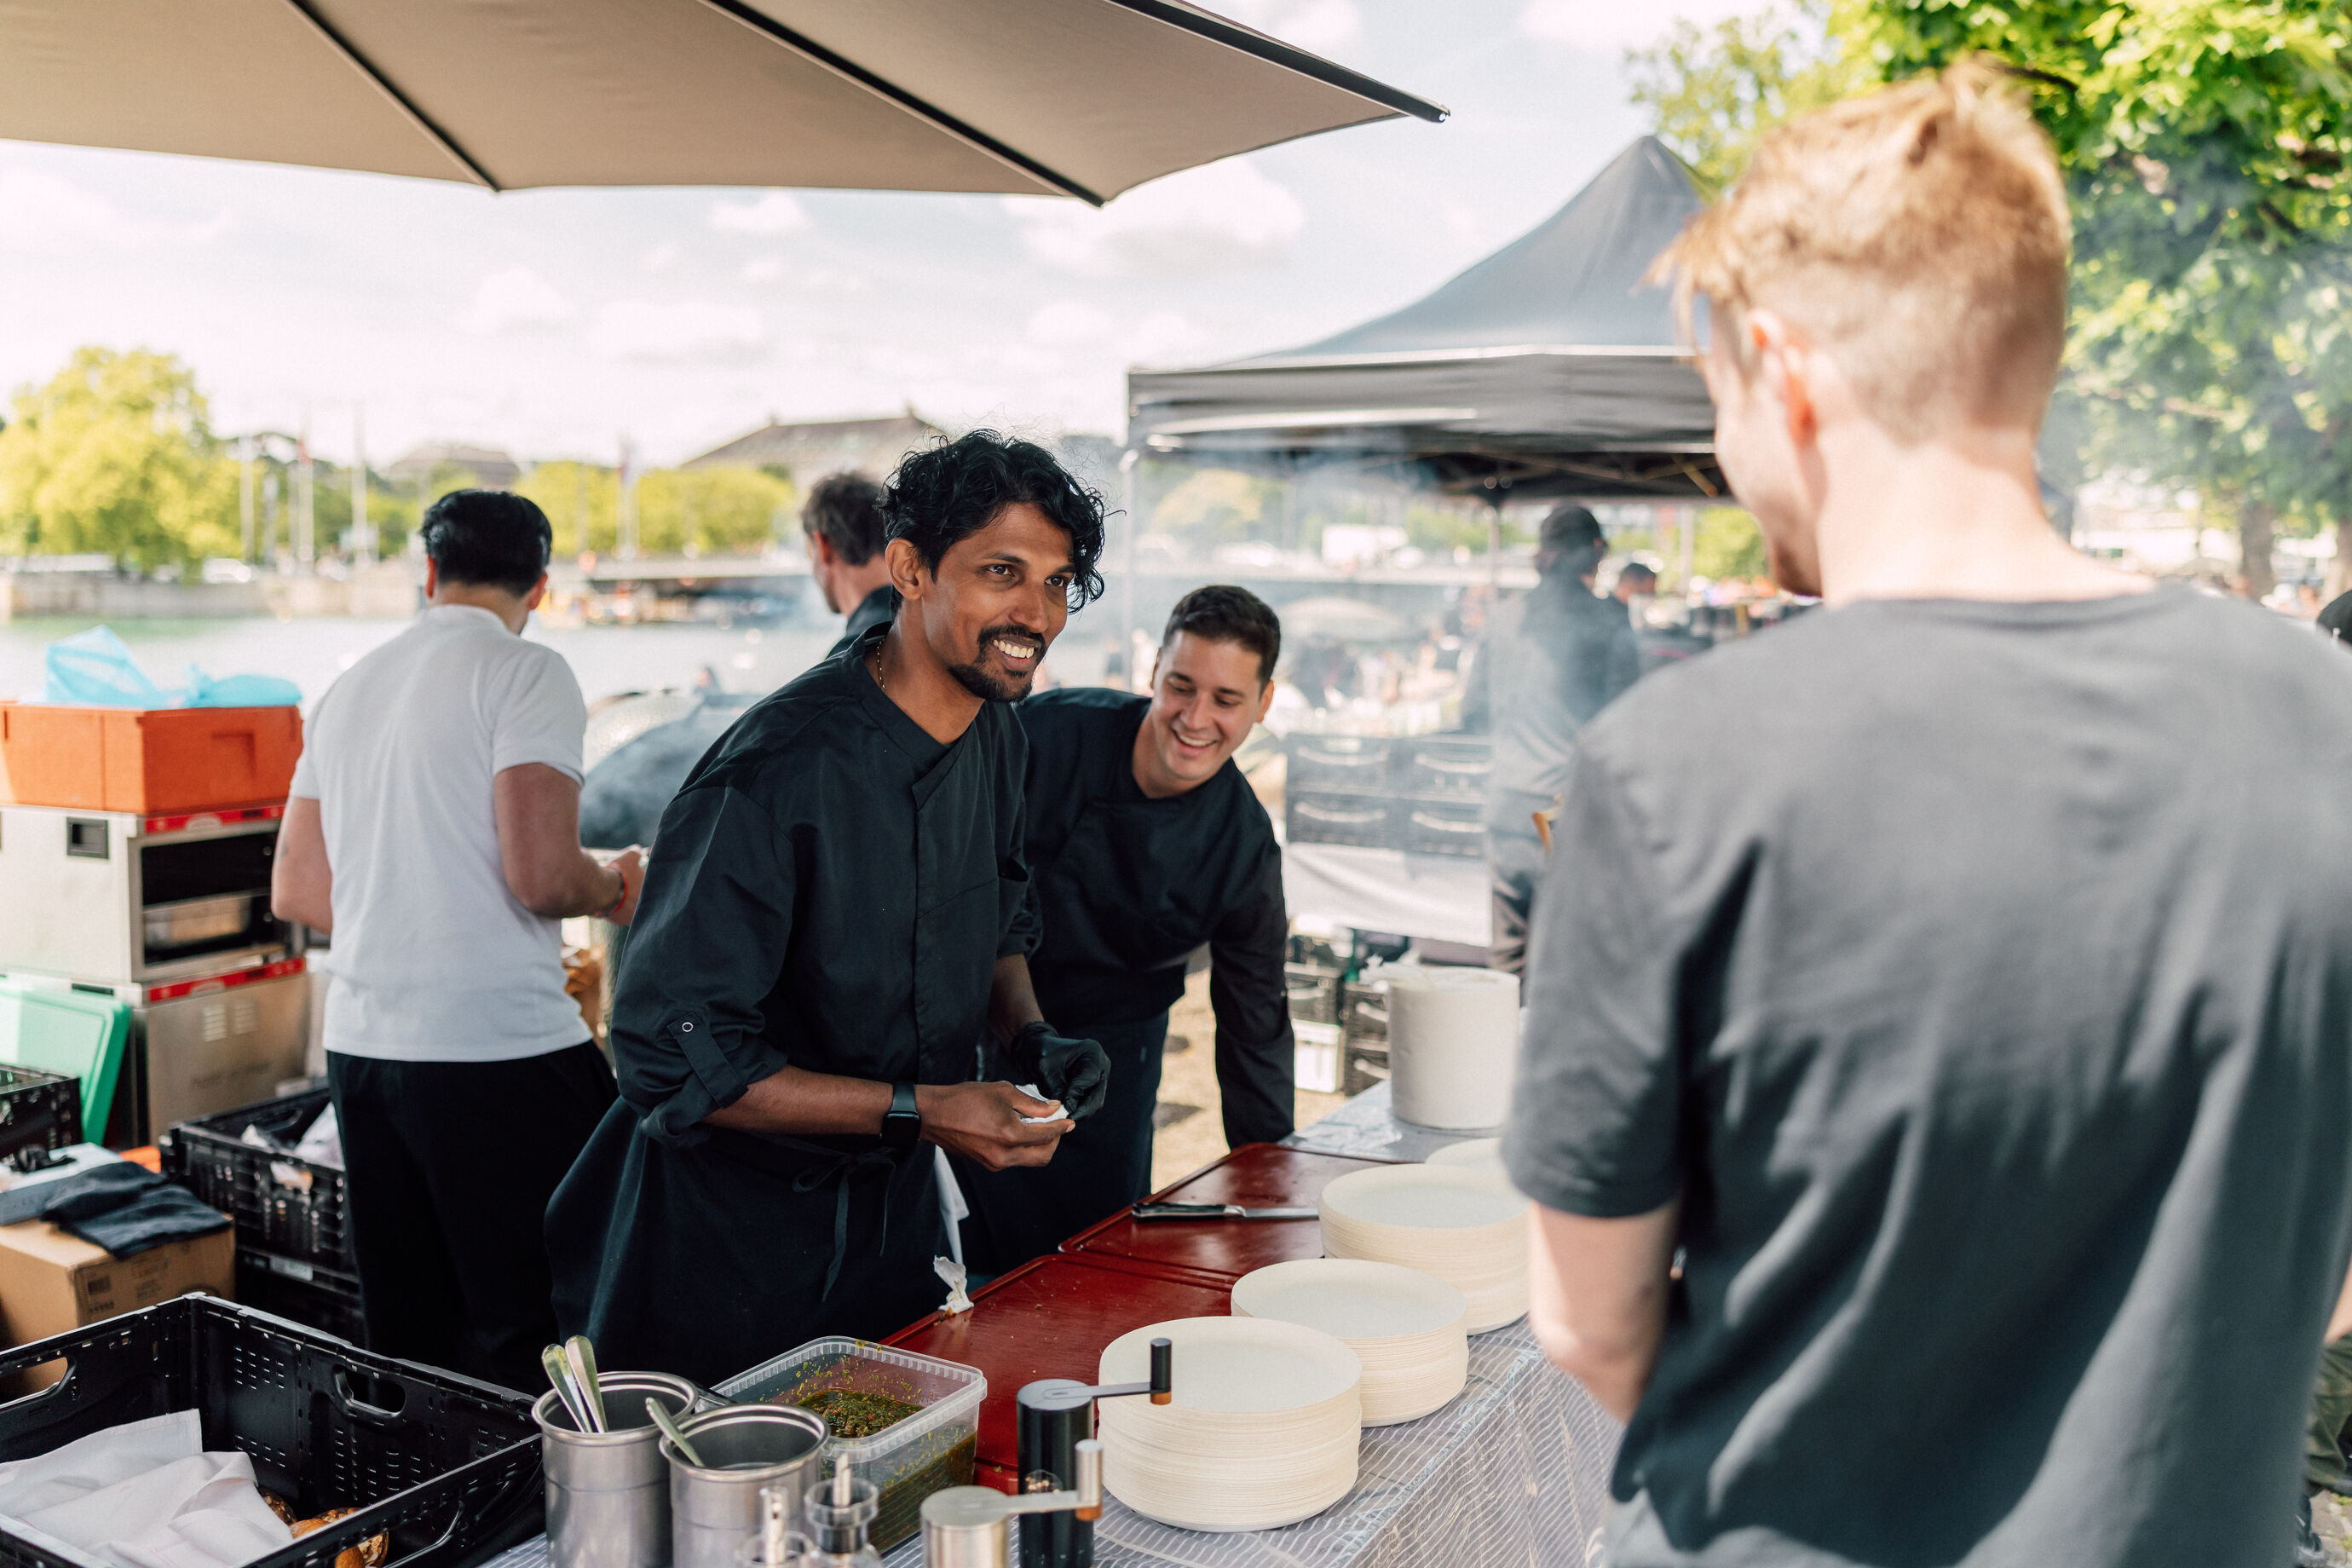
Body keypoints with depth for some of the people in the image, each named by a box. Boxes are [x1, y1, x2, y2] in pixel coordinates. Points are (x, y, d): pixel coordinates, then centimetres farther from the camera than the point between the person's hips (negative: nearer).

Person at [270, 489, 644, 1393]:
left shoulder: (350, 688, 15)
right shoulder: (524, 672, -7)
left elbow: (296, 893, 16)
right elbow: (542, 875, -18)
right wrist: (615, 889, 3)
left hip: (359, 1043, 7)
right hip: (497, 1045, -7)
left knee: (407, 1348, 15)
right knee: (537, 1344, 0)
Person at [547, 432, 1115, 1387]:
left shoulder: (996, 736, -2)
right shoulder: (778, 772, -29)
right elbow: (671, 1057, -27)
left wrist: (1032, 1038, -6)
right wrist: (916, 1112, -29)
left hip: (895, 1205, 7)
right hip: (735, 1235, -7)